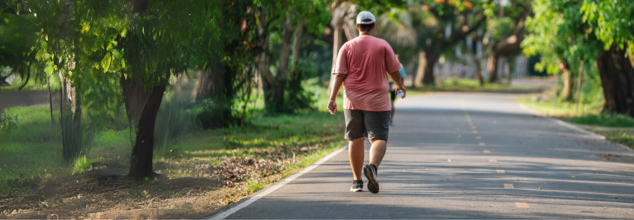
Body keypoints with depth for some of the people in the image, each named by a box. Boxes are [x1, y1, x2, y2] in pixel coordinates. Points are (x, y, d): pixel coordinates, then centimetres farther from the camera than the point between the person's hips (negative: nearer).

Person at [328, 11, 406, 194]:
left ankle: (357, 181, 14)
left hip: (353, 100, 2)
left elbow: (339, 75, -4)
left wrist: (332, 99, -6)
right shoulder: (383, 45, -1)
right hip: (377, 101, -2)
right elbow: (394, 70, 5)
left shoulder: (347, 47, 2)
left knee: (355, 139, 11)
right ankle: (373, 166, -30)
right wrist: (400, 86, 24)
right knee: (379, 138, -2)